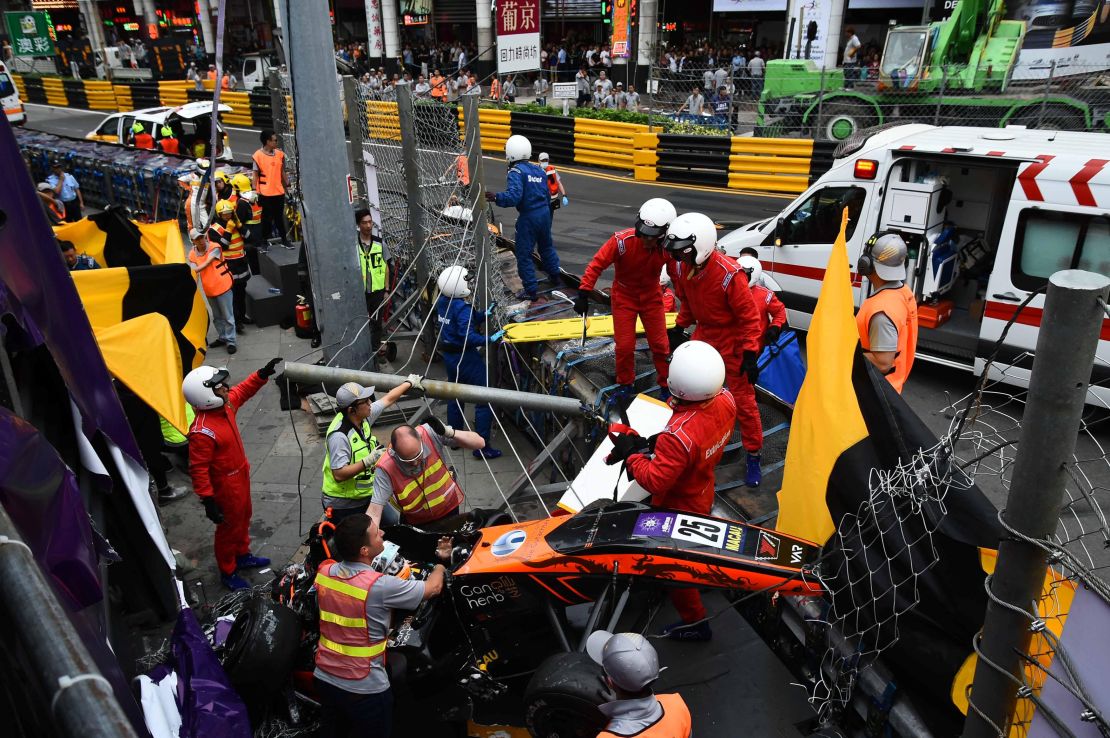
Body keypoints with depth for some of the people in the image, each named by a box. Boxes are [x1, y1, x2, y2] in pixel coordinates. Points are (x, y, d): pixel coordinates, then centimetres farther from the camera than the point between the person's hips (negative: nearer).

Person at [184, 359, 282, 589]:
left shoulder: (225, 404, -11)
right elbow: (198, 470, -29)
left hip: (241, 476, 8)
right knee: (229, 528, 13)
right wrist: (208, 502, -25)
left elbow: (243, 391, 10)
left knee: (243, 518, 27)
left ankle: (242, 555, 51)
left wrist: (264, 373, -1)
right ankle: (228, 573, 35)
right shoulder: (202, 432, -35)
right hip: (225, 486, -8)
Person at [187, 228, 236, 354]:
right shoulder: (192, 254, 0)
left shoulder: (214, 248, -13)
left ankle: (230, 341, 4)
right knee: (217, 317, 18)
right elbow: (194, 273, -9)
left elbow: (206, 264, -24)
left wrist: (192, 271, -31)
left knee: (228, 316, -2)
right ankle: (222, 338, 32)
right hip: (209, 289, 5)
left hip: (222, 286, -5)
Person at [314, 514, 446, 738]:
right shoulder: (381, 586, -27)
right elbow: (433, 588, -12)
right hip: (364, 688, -5)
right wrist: (441, 561, 8)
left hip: (324, 678, 6)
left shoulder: (323, 571, -10)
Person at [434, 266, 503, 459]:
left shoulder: (443, 302, 2)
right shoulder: (463, 308, -24)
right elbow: (468, 336, -32)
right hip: (465, 357, -9)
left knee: (455, 395, 23)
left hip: (449, 355, 9)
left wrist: (483, 314, -6)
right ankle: (482, 447, 1)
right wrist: (489, 339, -38)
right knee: (484, 400, -1)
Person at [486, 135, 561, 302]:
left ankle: (531, 290, 6)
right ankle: (554, 275, 45)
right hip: (545, 213, 8)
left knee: (524, 254, 3)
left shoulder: (516, 172, -15)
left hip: (528, 217, -8)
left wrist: (497, 197, -36)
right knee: (546, 246, 28)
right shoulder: (539, 171, 8)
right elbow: (547, 195, 14)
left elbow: (514, 196, -29)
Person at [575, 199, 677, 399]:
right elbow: (597, 264, -24)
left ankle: (667, 385, 26)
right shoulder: (622, 240, -30)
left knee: (660, 344, 6)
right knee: (625, 345, 4)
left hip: (651, 297, 2)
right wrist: (583, 293, -27)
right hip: (623, 297, -1)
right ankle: (625, 385, 28)